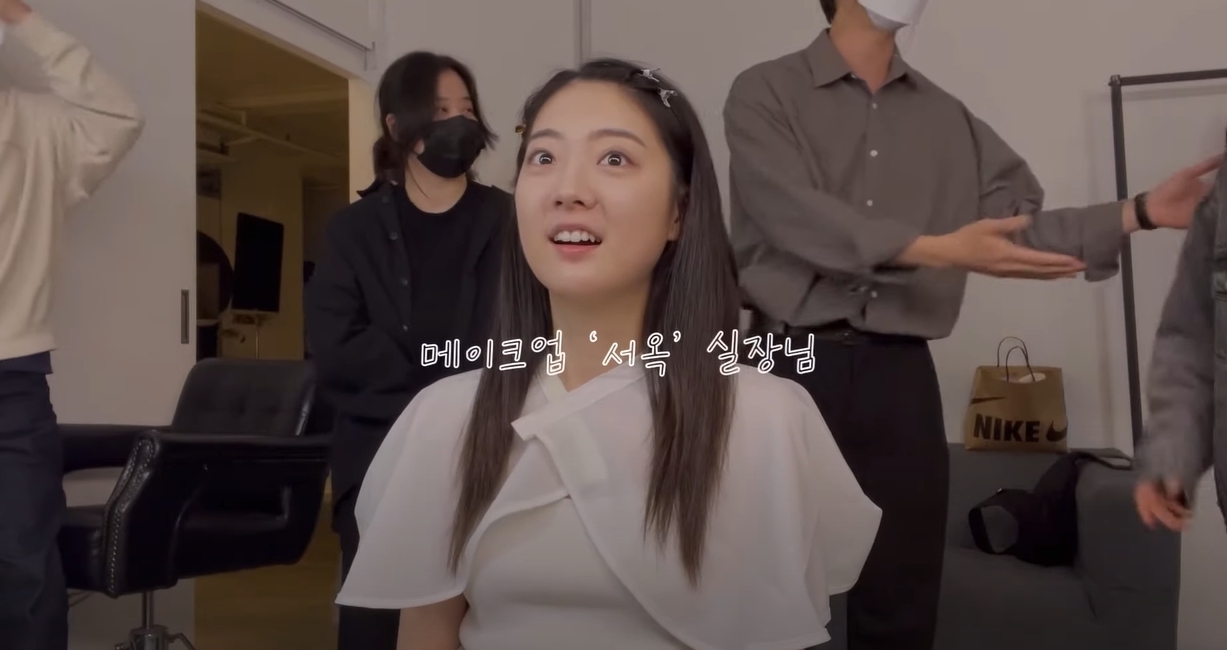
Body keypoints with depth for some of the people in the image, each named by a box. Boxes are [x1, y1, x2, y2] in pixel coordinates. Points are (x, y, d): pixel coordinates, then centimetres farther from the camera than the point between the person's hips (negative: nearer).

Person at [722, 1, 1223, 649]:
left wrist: (1143, 211, -2)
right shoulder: (764, 94, -1)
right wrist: (942, 251, -22)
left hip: (899, 374, 4)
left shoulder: (948, 118, 14)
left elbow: (1022, 221, 10)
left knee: (902, 597, 11)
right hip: (790, 364, -3)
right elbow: (800, 218, -15)